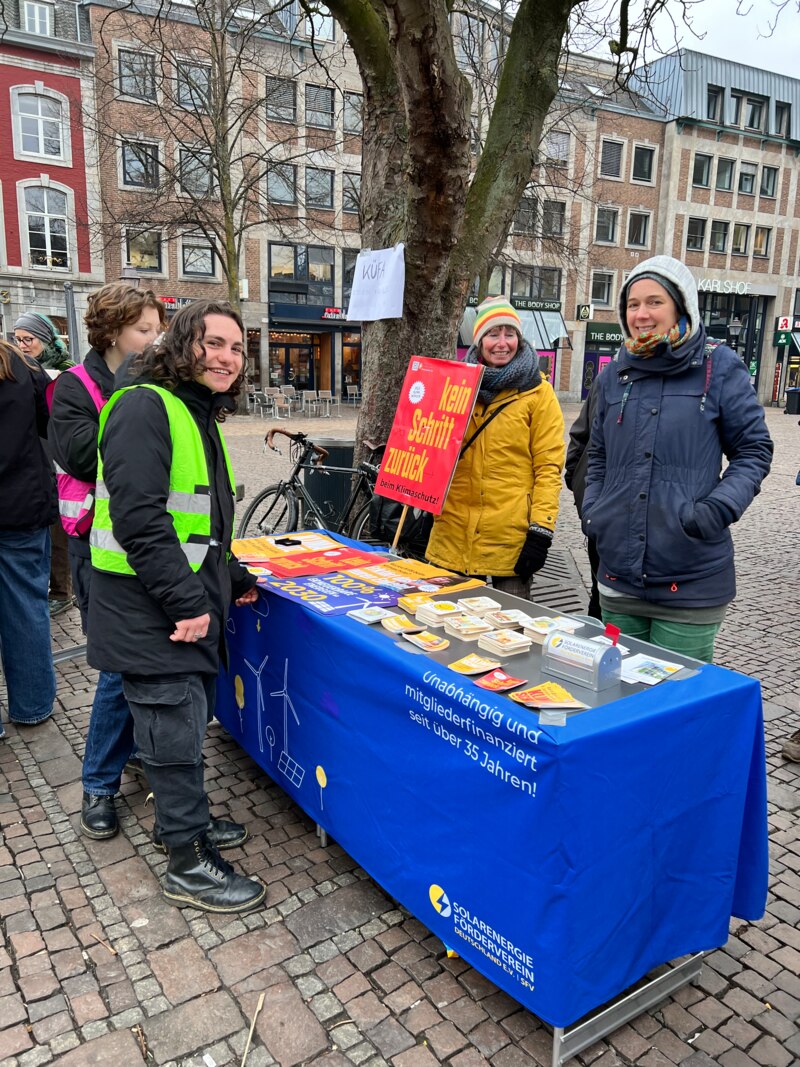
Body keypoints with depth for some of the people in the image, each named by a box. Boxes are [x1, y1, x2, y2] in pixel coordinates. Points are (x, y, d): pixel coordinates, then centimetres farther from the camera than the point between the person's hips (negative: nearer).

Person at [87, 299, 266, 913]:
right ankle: (190, 865, 17)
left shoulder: (201, 418, 15)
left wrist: (233, 578, 16)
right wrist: (185, 602, -22)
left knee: (187, 721, 20)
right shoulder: (145, 407, -15)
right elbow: (138, 517, -24)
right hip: (150, 612, -9)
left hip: (192, 604, 9)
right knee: (176, 733, 1)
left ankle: (180, 819, 39)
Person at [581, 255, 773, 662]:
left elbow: (753, 450, 0)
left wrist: (718, 510, -15)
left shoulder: (719, 368, -3)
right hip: (619, 577, 4)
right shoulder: (614, 375, 10)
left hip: (690, 583, -4)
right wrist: (592, 510, 5)